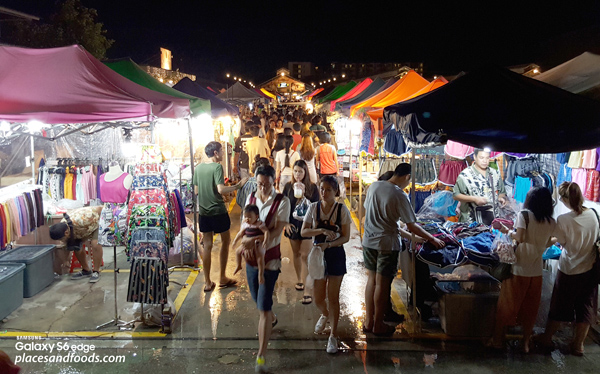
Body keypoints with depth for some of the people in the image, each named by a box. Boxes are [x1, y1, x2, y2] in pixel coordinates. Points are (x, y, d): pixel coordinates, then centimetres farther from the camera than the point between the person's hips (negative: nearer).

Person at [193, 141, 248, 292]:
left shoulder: (198, 168, 5)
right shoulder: (217, 167, -14)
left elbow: (196, 191, 11)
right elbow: (221, 189, -25)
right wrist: (238, 185, -15)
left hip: (203, 212, 5)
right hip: (218, 211, -5)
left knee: (207, 245, 9)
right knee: (225, 241, 13)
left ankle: (207, 282, 13)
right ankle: (223, 278, 18)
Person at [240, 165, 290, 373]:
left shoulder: (282, 201, -13)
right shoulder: (251, 198, 2)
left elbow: (277, 230, -19)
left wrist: (254, 241, -28)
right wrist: (246, 245, -17)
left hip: (270, 258, -5)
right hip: (251, 257, 5)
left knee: (263, 307, -8)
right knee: (259, 300, 22)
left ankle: (261, 356, 0)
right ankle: (272, 319, 56)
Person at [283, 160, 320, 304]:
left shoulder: (312, 187, -6)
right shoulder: (288, 186, 0)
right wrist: (286, 223, -4)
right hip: (293, 224, 3)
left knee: (305, 255, -6)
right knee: (296, 253, 15)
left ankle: (306, 288, -5)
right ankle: (299, 279, 35)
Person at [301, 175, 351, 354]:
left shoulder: (342, 210, -8)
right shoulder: (313, 207, -1)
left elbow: (345, 237, -7)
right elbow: (303, 232, -5)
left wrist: (328, 244, -22)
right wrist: (322, 230, -21)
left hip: (335, 255, -2)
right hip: (317, 254, 2)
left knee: (333, 297, 3)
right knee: (318, 298, 9)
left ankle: (333, 335, 20)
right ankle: (325, 315, 45)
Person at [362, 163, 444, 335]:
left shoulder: (373, 186, 3)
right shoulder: (399, 195, -16)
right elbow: (412, 226, -14)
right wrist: (433, 239, -2)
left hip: (368, 241, 6)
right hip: (386, 244, -6)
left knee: (372, 279, 15)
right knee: (382, 283, 4)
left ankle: (369, 321, 23)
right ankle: (378, 325, 16)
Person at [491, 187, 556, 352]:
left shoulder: (524, 215, -11)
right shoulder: (552, 222, 1)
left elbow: (520, 238, -19)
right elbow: (547, 244, 6)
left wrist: (508, 232, -2)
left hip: (519, 269, -3)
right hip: (536, 270, 4)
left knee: (507, 305, 10)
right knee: (530, 308, 15)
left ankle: (498, 340, 19)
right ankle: (526, 343, 24)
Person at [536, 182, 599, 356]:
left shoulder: (563, 220, -23)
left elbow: (562, 242, -10)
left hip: (569, 270, -3)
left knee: (559, 307, 13)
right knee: (586, 308, 16)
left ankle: (547, 338, 30)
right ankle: (578, 345, 26)